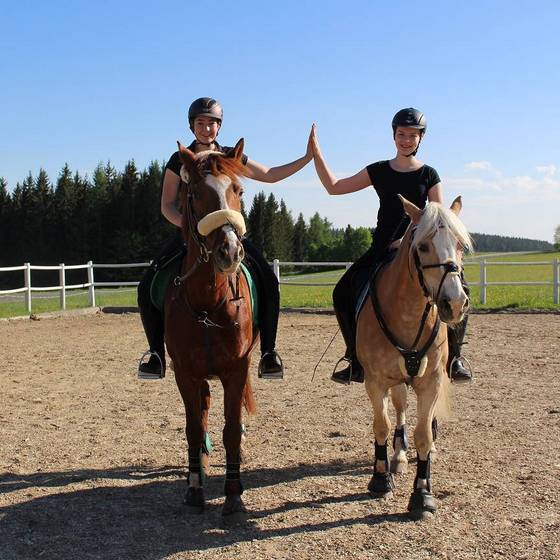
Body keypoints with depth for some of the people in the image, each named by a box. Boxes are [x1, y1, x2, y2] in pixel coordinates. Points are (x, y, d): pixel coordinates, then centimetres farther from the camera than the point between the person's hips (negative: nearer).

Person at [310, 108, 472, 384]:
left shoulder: (429, 175, 4)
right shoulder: (379, 171, 9)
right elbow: (334, 187, 6)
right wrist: (316, 151, -2)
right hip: (382, 248, 2)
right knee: (343, 293, -14)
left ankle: (453, 356, -9)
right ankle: (357, 361, -1)